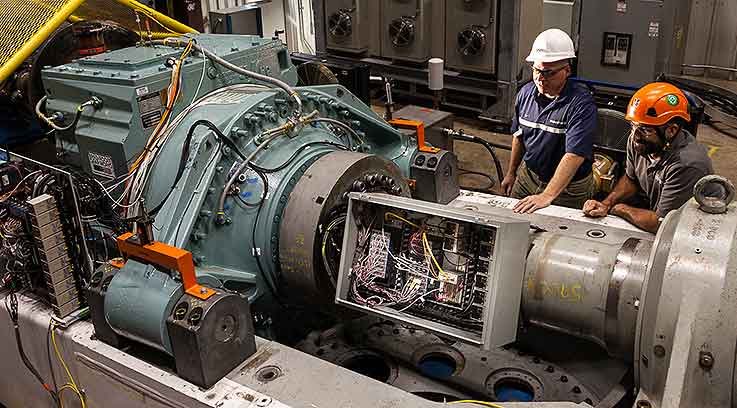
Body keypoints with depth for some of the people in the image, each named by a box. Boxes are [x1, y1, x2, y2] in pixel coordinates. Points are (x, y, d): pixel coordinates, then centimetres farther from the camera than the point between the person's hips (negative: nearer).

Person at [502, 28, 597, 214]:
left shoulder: (581, 104, -25)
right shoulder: (526, 93, -4)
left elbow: (574, 155, -34)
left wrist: (547, 196, -41)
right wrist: (511, 173, 17)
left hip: (568, 189, -5)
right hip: (528, 175, 5)